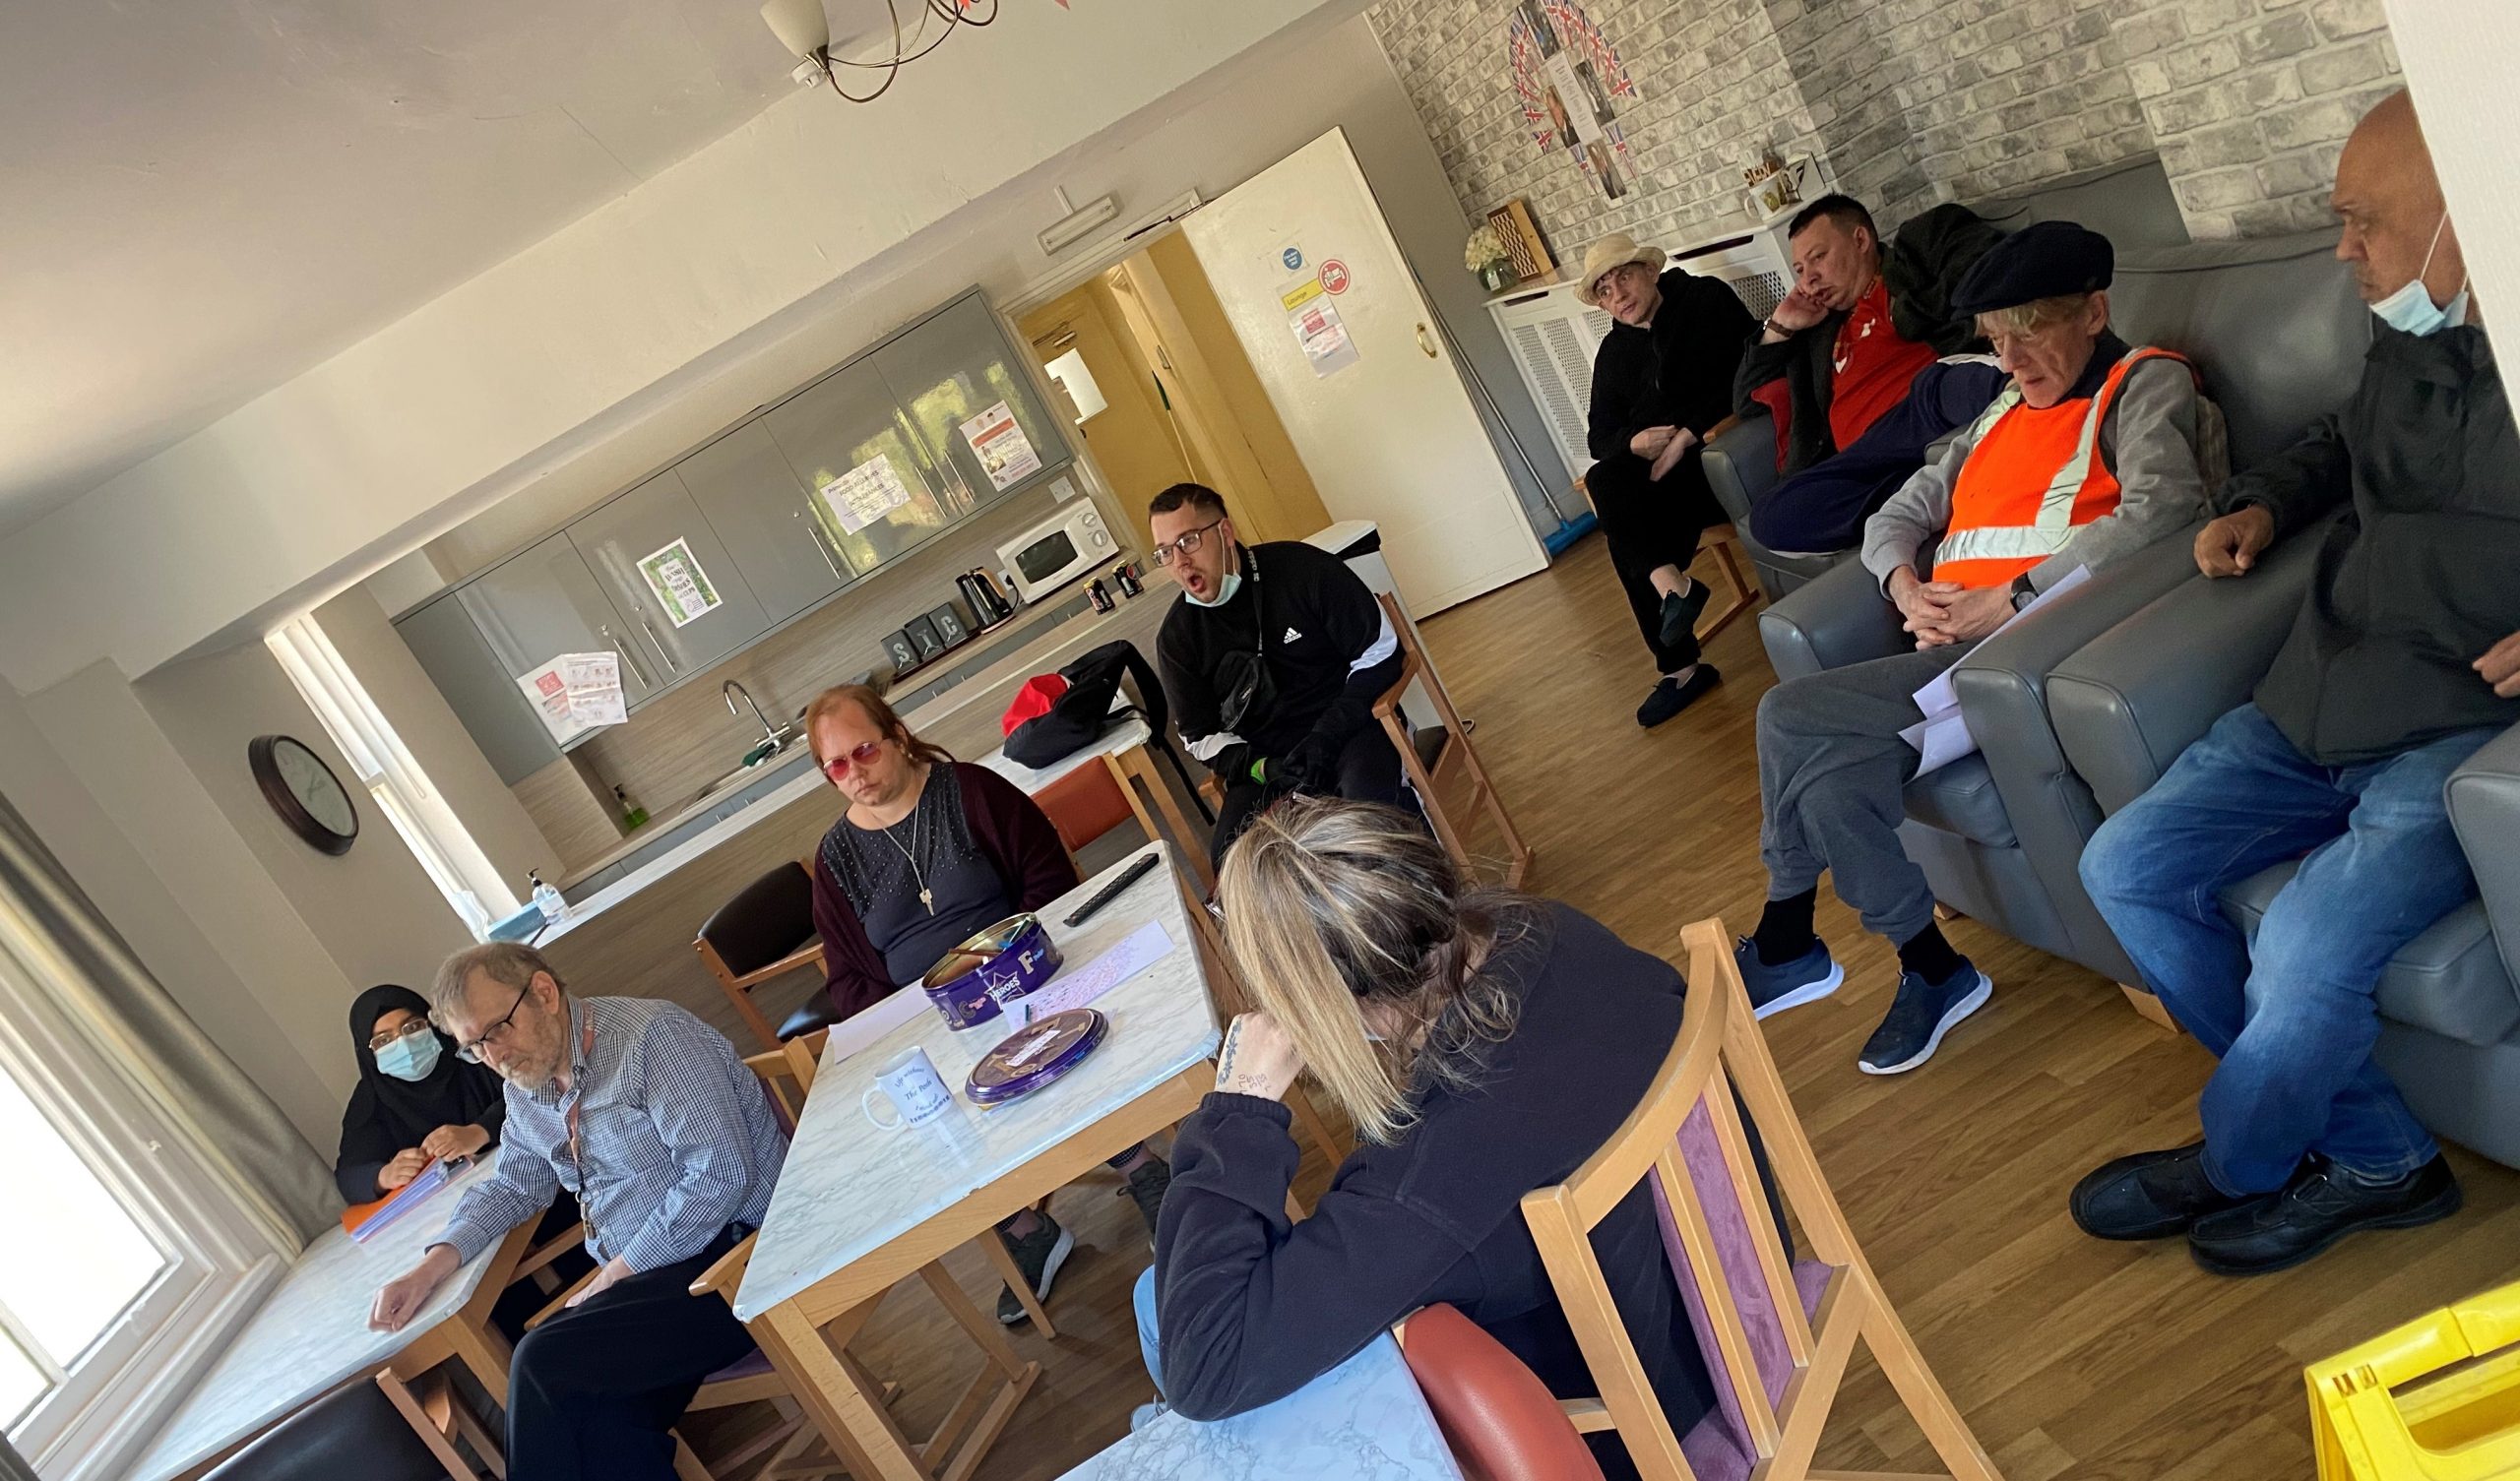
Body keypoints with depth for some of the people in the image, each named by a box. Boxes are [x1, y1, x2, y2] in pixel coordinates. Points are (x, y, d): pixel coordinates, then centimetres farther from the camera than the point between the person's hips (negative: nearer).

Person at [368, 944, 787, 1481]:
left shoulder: (651, 1035, -13)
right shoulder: (525, 1087, 13)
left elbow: (721, 1173, -20)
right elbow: (510, 1187, 29)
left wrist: (620, 1271, -13)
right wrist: (433, 1265, 11)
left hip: (735, 1253, -7)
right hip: (641, 1276, 7)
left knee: (543, 1365, -20)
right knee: (603, 1428, -23)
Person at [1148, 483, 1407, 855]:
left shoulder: (1303, 569, -7)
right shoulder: (1176, 638, 1)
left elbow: (1380, 654, -5)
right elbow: (1201, 737, 9)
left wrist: (1326, 737, -16)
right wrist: (1262, 767, -12)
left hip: (1347, 728, -2)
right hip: (1262, 763, 2)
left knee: (1366, 798, -36)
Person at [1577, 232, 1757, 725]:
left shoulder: (1707, 299, 2)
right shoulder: (1612, 352, 17)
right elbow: (1599, 436, 14)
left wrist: (1686, 436, -18)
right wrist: (1634, 442, -10)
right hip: (1658, 473, 6)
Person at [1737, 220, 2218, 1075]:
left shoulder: (2144, 385, 4)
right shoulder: (2005, 412, 25)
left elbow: (2162, 507, -17)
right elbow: (1896, 517, 24)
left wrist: (2007, 599, -20)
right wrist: (1906, 587, 0)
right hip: (1958, 648, 7)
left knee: (1789, 719, -21)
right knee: (1837, 779, -20)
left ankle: (1785, 945, -1)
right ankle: (1930, 971, -2)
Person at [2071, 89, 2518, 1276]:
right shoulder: (2408, 344, 13)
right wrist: (2265, 504, 17)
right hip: (2316, 708, 9)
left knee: (2304, 955, -27)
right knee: (2123, 865, 0)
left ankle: (2231, 1168, 10)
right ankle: (2376, 1159, 5)